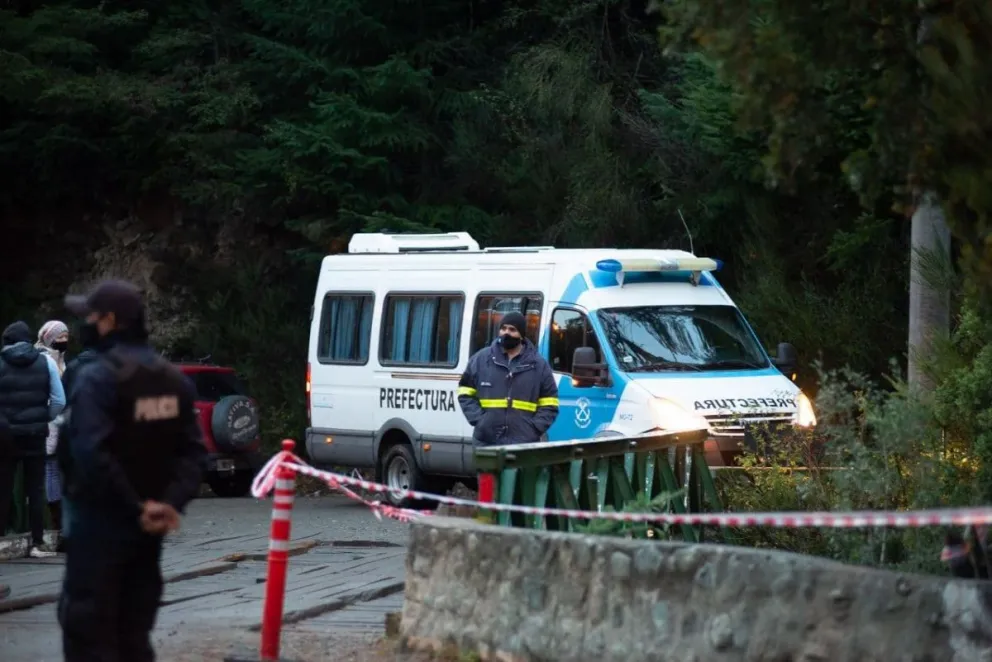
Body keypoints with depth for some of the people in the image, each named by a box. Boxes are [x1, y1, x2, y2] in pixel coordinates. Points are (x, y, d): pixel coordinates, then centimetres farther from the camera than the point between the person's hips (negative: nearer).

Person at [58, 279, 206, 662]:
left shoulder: (97, 378, -15)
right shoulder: (173, 380, 10)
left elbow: (92, 455, -25)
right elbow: (193, 452, 5)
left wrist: (135, 507, -18)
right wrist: (172, 503, -7)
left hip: (102, 521, -7)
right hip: (148, 527, 7)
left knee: (87, 630, -3)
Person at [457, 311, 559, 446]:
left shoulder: (538, 365, 6)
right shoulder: (481, 359, 7)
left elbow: (549, 405, 8)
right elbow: (466, 394, 10)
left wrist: (535, 428, -6)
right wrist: (477, 419, -5)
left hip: (524, 445, -1)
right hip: (487, 443, 1)